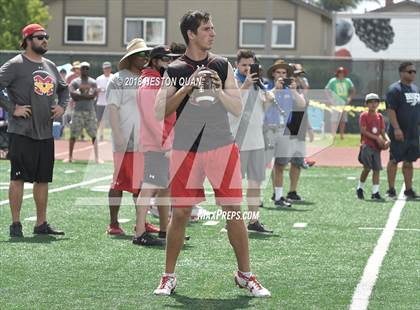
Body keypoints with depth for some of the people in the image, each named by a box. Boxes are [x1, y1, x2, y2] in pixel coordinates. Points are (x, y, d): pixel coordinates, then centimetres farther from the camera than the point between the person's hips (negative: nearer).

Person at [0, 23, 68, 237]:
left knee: (43, 179, 10)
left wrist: (62, 106, 15)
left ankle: (41, 224, 17)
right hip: (22, 132, -7)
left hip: (45, 133, 7)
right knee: (18, 177, -4)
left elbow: (63, 88, 31)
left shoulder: (50, 66, 16)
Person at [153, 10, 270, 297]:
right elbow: (160, 112, -6)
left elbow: (238, 109, 5)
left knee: (234, 212, 0)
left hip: (222, 146, 1)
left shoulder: (222, 65, 6)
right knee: (180, 213, 1)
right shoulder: (174, 69, 1)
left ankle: (245, 274, 12)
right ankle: (169, 277, 14)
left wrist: (219, 90, -12)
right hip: (186, 149, -1)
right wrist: (188, 87, -15)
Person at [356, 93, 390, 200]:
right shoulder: (364, 115, -4)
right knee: (367, 168, -10)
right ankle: (360, 188, 9)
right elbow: (363, 131, -11)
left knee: (377, 168, 1)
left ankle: (375, 192, 3)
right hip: (366, 144, -5)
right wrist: (376, 138, -17)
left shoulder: (379, 116, 12)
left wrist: (387, 139, -9)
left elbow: (383, 132, 12)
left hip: (377, 146, 5)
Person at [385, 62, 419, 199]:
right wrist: (396, 128, -23)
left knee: (409, 162, 10)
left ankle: (408, 190, 15)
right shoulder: (395, 89, -9)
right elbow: (390, 110, -16)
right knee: (394, 160, -1)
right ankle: (391, 189, 4)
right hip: (399, 133, -7)